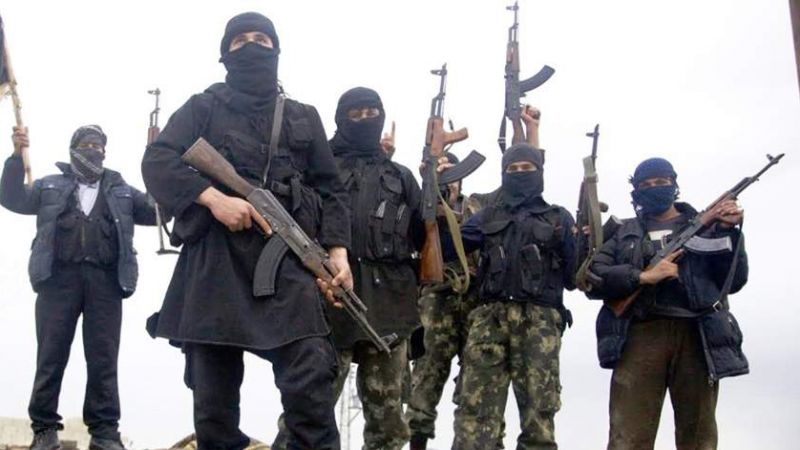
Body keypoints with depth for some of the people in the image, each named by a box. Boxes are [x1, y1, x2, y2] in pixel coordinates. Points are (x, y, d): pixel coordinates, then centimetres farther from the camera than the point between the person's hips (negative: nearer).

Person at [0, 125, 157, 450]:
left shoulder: (122, 191, 22)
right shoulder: (50, 185, 19)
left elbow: (157, 211, 14)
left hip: (105, 280, 1)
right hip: (59, 277, -1)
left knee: (103, 359, -1)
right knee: (51, 355, 0)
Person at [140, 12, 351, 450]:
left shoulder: (304, 117, 22)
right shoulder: (203, 108, 16)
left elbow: (330, 189, 18)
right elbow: (156, 162, 3)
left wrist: (337, 250, 2)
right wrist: (213, 197, -12)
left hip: (286, 259, 0)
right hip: (214, 262, 0)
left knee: (310, 383, -16)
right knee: (213, 397, 2)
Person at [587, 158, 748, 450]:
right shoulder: (623, 233, 18)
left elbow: (733, 280, 8)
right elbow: (592, 279, 4)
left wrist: (729, 232, -5)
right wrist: (643, 276, -9)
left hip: (697, 336, 1)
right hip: (641, 336, -1)